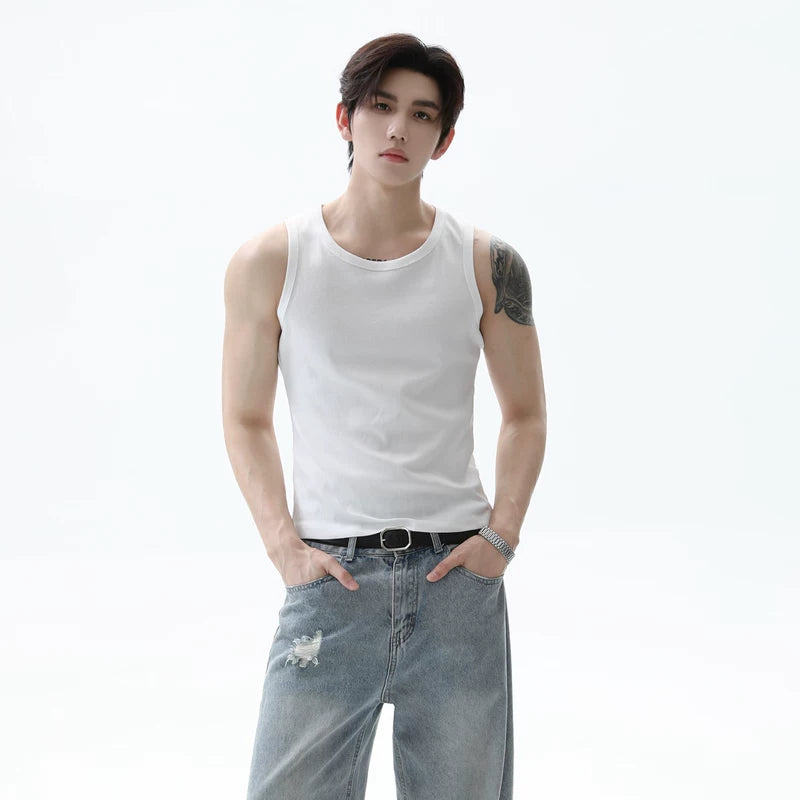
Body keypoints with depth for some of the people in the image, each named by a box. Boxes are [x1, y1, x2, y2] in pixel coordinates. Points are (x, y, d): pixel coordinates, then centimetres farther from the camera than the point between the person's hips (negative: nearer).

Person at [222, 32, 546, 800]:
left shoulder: (486, 264, 3)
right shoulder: (270, 262, 0)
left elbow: (525, 414, 11)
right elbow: (246, 420, 7)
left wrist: (502, 535, -1)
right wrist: (282, 543, -5)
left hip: (459, 573, 1)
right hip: (331, 573, -1)